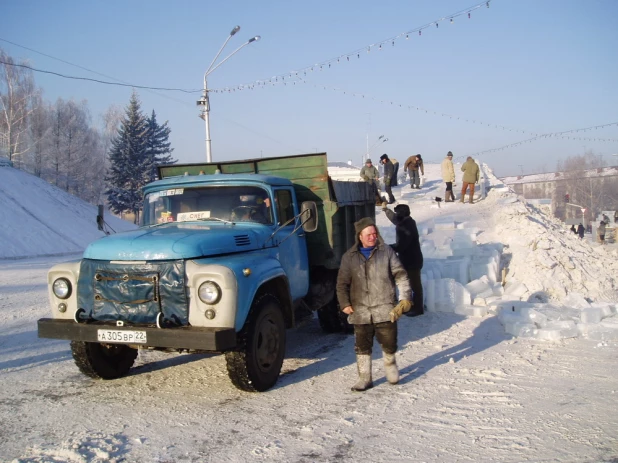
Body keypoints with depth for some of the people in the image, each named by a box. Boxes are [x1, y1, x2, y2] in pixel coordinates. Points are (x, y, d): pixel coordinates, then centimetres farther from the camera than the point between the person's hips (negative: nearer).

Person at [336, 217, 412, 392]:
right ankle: (364, 378, 17)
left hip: (385, 309, -1)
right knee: (362, 346, 5)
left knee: (389, 342, 6)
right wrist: (345, 303, -1)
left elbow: (400, 275, 3)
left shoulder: (386, 252, 3)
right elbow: (342, 283, 9)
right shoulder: (349, 257, 6)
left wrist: (405, 298, -4)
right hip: (361, 311, 1)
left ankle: (390, 364, 36)